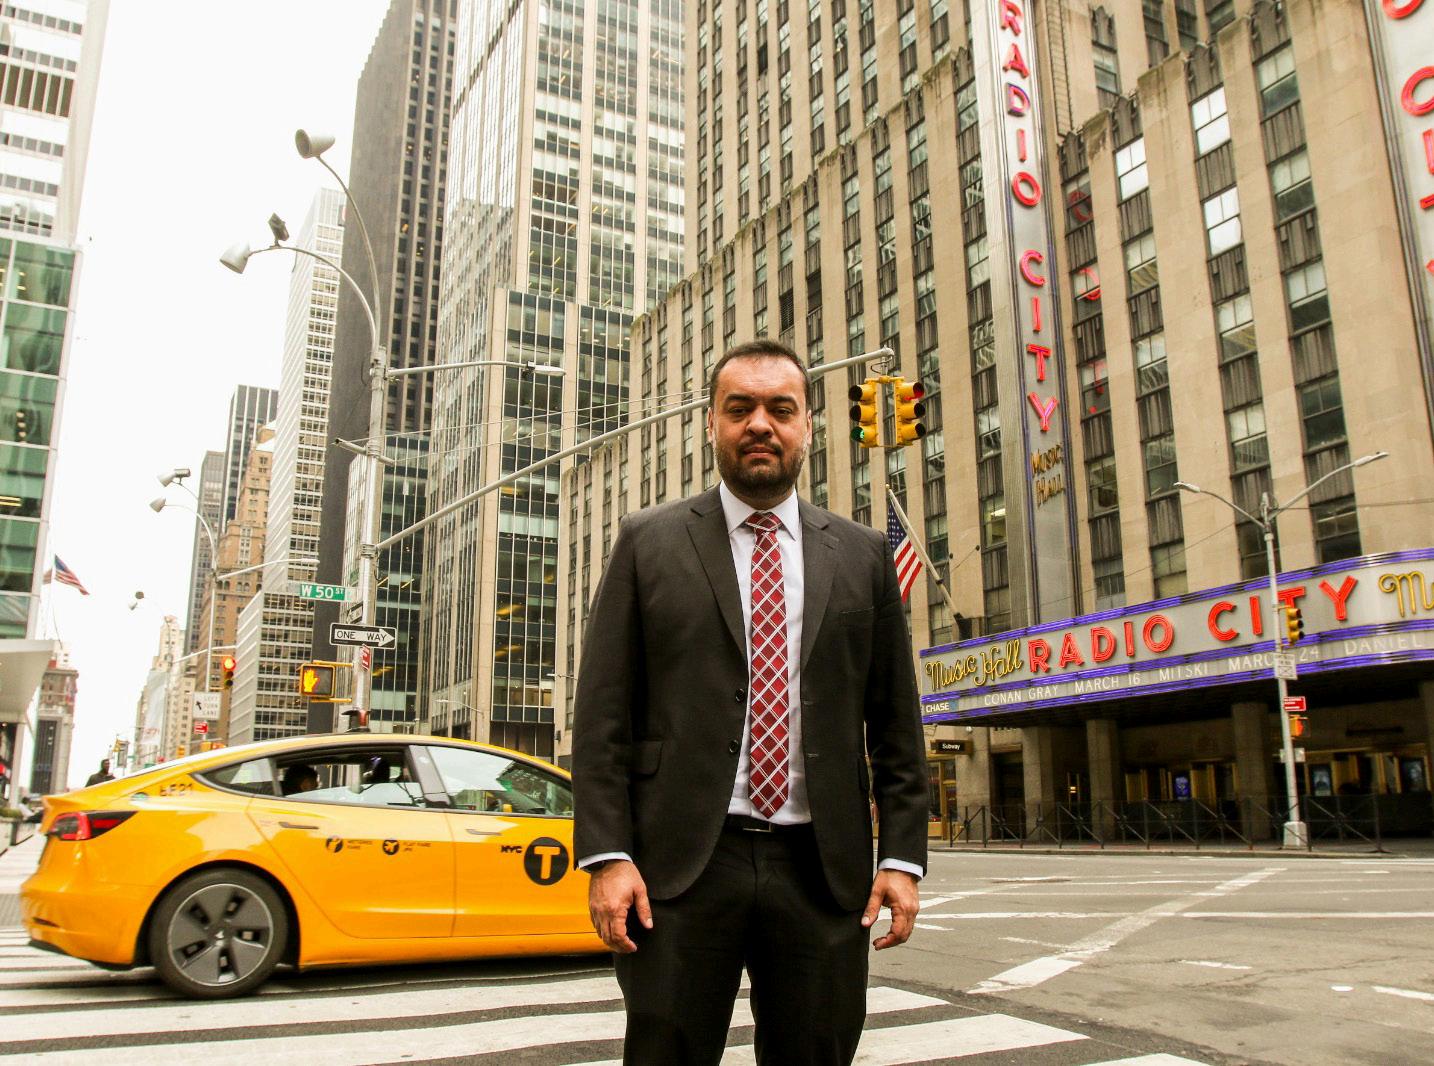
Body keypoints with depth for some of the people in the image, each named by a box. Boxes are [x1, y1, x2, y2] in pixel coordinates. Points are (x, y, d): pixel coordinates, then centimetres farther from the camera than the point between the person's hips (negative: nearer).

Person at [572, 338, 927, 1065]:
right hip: (680, 866, -1)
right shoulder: (648, 542, 4)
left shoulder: (862, 556, 9)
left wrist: (902, 855, 3)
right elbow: (603, 710, 0)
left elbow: (894, 723, 9)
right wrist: (606, 854, -7)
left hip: (822, 868, 2)